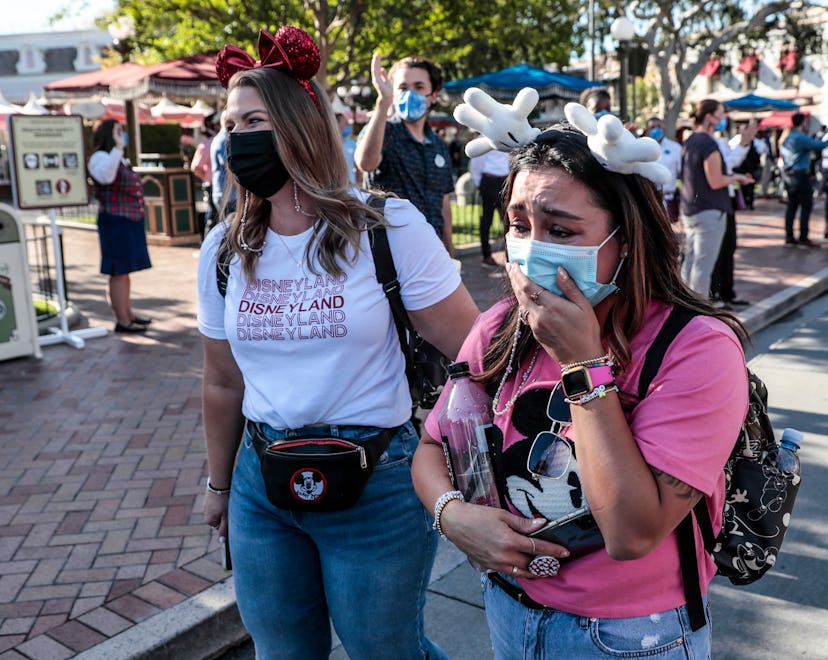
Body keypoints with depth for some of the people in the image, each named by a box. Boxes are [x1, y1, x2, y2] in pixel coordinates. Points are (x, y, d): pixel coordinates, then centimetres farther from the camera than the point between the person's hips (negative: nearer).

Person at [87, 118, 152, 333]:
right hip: (115, 221, -10)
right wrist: (118, 147, -31)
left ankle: (128, 313, 24)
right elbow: (105, 176, -35)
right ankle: (122, 321, -1)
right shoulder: (100, 157, -11)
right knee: (119, 272, -5)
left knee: (125, 271, 15)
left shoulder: (119, 159, 19)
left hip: (131, 221, 10)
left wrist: (140, 224, 23)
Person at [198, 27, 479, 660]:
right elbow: (224, 385, 12)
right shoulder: (224, 249, 2)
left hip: (377, 486, -4)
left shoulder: (389, 228, -12)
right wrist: (220, 485, 18)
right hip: (261, 485, 5)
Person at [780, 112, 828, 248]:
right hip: (801, 175, -9)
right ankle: (803, 238, -5)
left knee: (791, 206, 9)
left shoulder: (787, 138, 13)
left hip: (787, 175, 9)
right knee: (806, 206, -3)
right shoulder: (802, 137, -14)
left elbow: (781, 152, 23)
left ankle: (789, 237, 9)